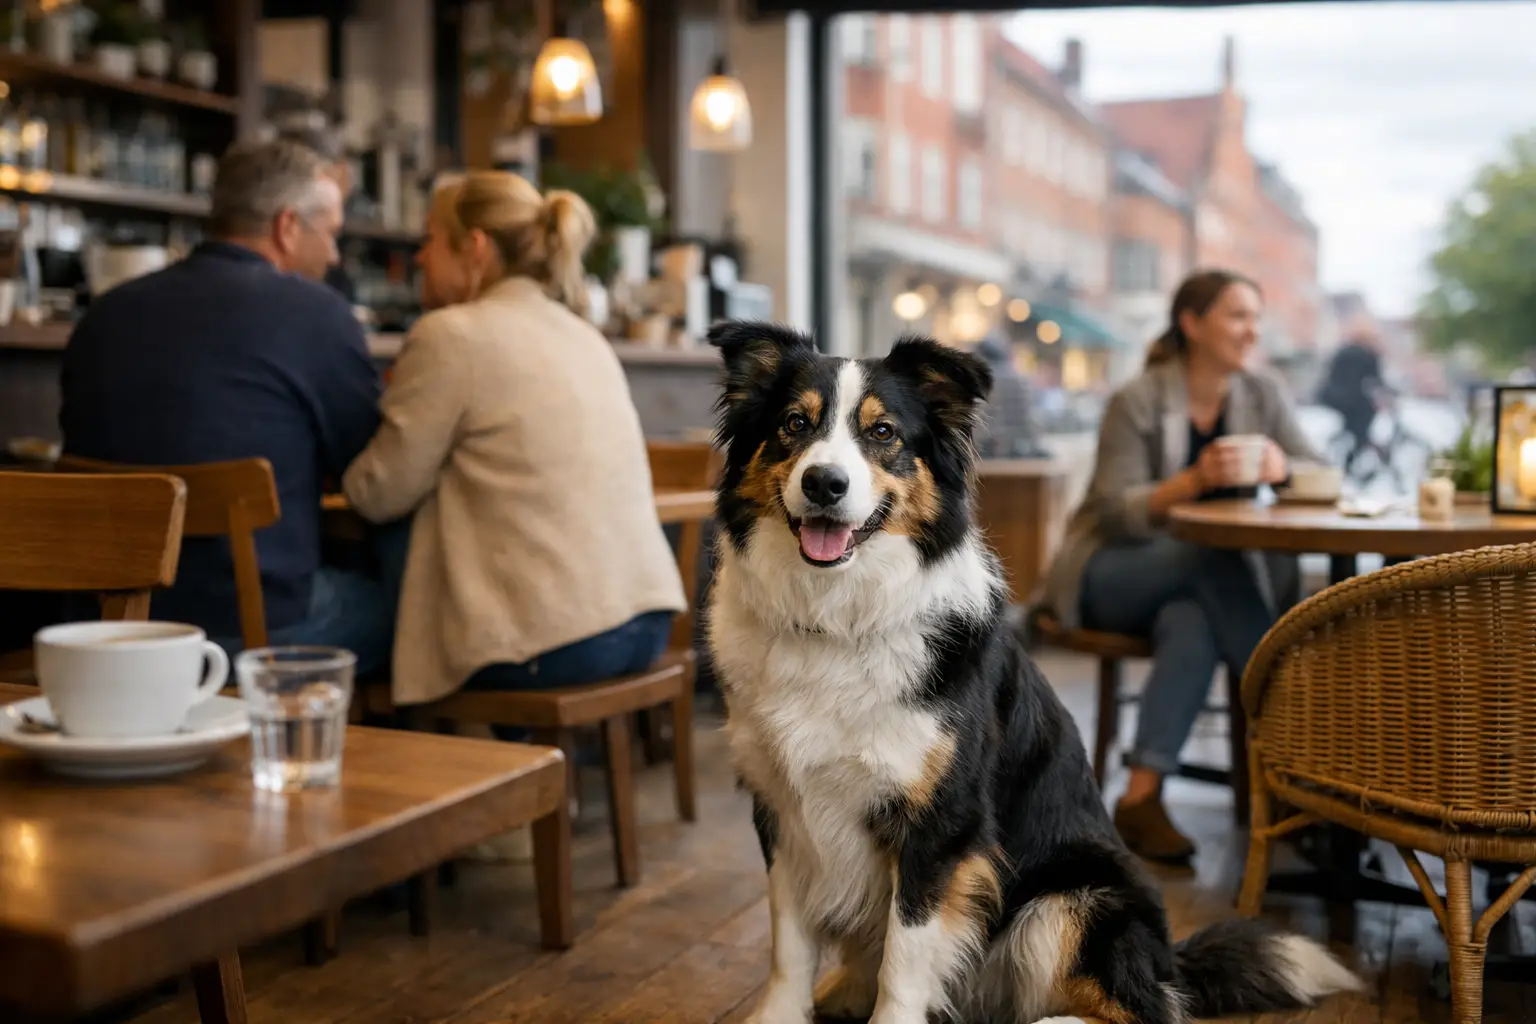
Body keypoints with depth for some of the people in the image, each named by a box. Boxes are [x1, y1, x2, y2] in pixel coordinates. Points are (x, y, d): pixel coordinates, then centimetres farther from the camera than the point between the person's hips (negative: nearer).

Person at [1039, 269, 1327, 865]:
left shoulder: (1261, 396, 5)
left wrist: (1282, 467, -23)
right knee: (1214, 558, -35)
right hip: (1109, 575, -3)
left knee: (1193, 625, -34)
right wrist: (1194, 481, -33)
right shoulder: (1137, 402, -10)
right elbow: (1118, 514, -16)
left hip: (1197, 585, 4)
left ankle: (1140, 798, -37)